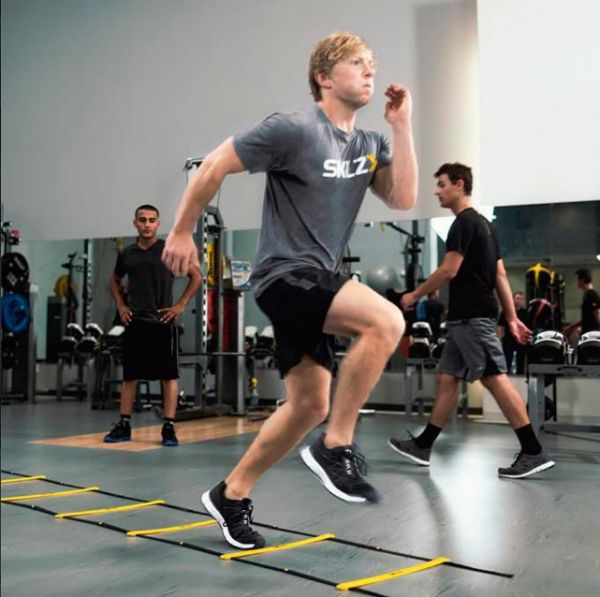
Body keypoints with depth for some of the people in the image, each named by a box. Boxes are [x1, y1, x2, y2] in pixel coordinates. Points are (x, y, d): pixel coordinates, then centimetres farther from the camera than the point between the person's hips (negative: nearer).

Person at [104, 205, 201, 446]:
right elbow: (115, 281, 25)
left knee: (168, 375, -1)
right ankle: (124, 426, 17)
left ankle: (169, 428, 4)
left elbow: (196, 276, 1)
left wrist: (181, 304, -5)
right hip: (134, 322, 4)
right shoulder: (127, 254, 8)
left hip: (162, 321, -3)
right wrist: (121, 306, 10)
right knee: (129, 375, 8)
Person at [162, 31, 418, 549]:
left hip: (317, 282, 9)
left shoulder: (369, 144, 11)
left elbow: (403, 199, -1)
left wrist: (402, 125, -3)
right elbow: (214, 166, -7)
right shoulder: (294, 129, -11)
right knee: (386, 320, -28)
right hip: (286, 274, -8)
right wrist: (182, 233, -3)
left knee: (310, 405, 10)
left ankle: (232, 494, 24)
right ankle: (336, 446, -15)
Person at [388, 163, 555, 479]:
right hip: (465, 317, 10)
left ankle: (534, 452, -7)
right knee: (446, 379, 10)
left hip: (472, 317, -10)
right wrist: (512, 318, 16)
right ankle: (423, 446, 16)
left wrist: (414, 295, -4)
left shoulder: (464, 222, -10)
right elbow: (500, 275, 18)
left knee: (495, 379, -10)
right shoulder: (483, 224, 21)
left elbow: (449, 270, -16)